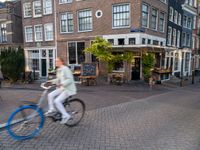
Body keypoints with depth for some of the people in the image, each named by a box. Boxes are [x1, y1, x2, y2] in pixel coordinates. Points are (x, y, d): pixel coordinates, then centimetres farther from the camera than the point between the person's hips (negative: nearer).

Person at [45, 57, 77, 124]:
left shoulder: (65, 69, -16)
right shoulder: (58, 70, 12)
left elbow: (70, 79, -23)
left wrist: (62, 84, -35)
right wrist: (51, 81, 7)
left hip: (68, 89, -9)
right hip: (62, 88, 9)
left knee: (57, 101, -18)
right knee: (50, 95, -4)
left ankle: (66, 115, -5)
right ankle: (52, 109, 11)